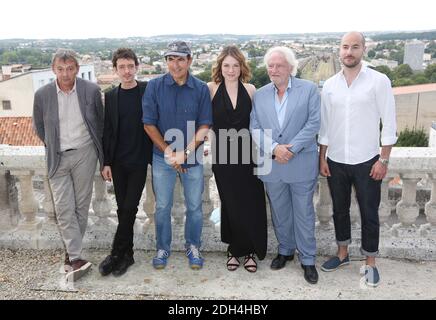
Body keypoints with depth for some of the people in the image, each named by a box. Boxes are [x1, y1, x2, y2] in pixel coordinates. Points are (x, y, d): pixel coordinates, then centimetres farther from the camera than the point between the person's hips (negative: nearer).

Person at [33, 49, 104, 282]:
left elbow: (100, 121, 6)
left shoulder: (91, 90, -8)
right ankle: (76, 258, 2)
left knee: (81, 205, 8)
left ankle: (71, 251, 24)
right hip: (57, 158, 1)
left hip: (85, 154, 0)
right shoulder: (42, 95, -5)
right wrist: (53, 147, 11)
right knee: (64, 208, -4)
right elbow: (39, 128, 10)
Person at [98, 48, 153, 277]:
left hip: (139, 160, -3)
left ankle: (117, 253, 8)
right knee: (123, 208, 8)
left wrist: (155, 155, -6)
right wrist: (106, 162, 3)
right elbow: (107, 130, 7)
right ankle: (127, 254, 20)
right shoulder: (110, 96, 6)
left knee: (129, 207, -5)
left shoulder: (148, 91, -2)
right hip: (118, 162, 3)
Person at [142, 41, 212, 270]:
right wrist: (168, 152, -11)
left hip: (193, 157, 0)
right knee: (162, 206, 10)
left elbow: (204, 126, -5)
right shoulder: (154, 87, -4)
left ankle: (193, 247, 30)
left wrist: (185, 152, -15)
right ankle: (163, 248, 30)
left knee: (194, 206, 9)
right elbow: (149, 124, -4)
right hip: (162, 157, 0)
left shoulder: (201, 89, -4)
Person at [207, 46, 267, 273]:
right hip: (223, 156, -1)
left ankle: (249, 250, 21)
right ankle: (234, 249, 26)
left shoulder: (250, 90, 2)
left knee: (251, 204, 2)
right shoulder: (211, 89, -2)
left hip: (247, 154, 1)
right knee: (231, 204, 9)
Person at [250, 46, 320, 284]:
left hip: (301, 164, -3)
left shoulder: (309, 89, -1)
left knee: (304, 213, 6)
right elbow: (255, 128, 2)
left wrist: (291, 149, -16)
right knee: (280, 213, 16)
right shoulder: (260, 95, 8)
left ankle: (307, 259, 21)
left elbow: (313, 123, -9)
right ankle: (285, 250, 35)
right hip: (272, 165, 3)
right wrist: (274, 148, -14)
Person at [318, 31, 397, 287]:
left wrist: (383, 160, -10)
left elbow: (389, 124, -6)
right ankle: (343, 253, 34)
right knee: (340, 210, 15)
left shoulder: (379, 81, -7)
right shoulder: (330, 85, 4)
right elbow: (324, 125, 8)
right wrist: (322, 158, 5)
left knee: (369, 214, 8)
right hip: (336, 161, 3)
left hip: (366, 162, -3)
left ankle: (370, 262, 25)